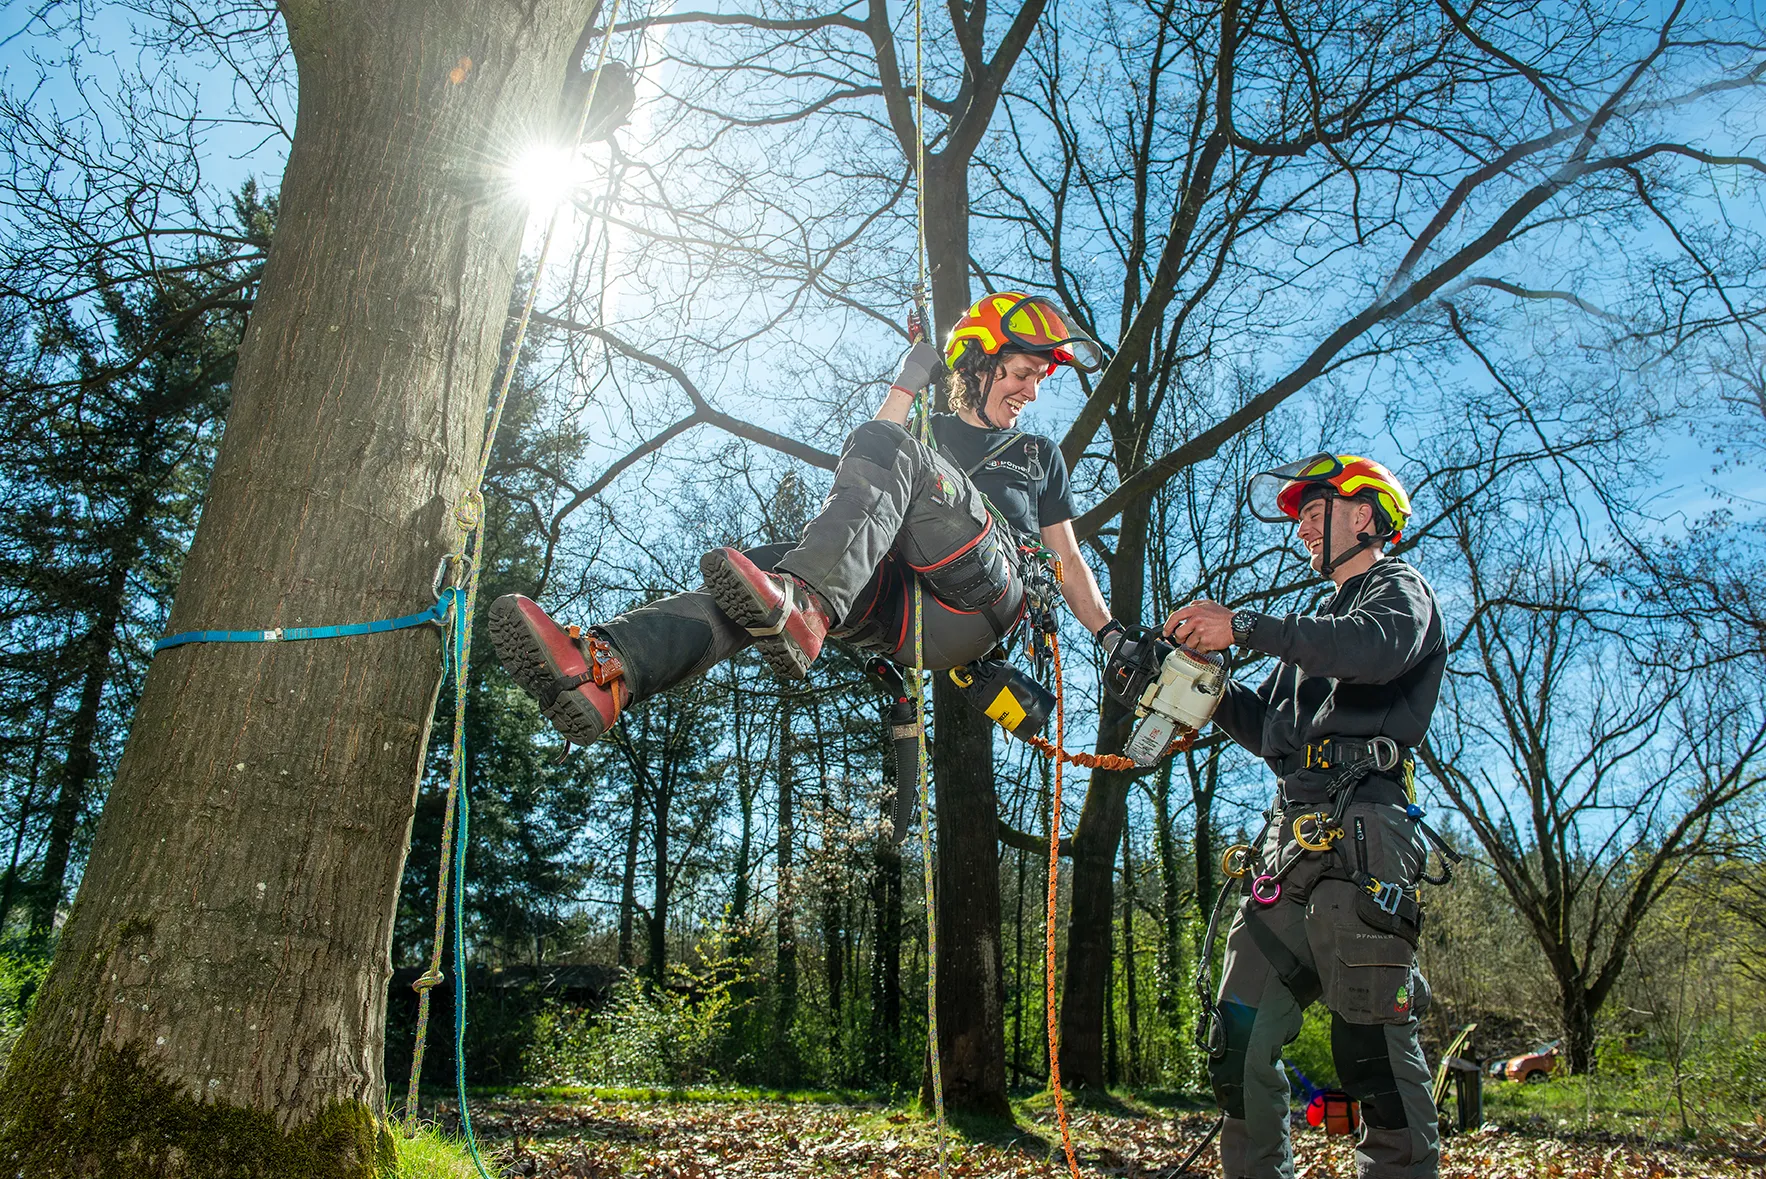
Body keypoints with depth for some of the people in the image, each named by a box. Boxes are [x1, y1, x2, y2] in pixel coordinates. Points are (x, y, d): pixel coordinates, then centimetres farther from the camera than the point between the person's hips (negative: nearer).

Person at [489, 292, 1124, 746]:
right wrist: (906, 387, 14)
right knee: (769, 566, -27)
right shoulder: (930, 434, 35)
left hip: (988, 589, -2)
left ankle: (803, 605, -55)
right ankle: (602, 669, -51)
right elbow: (861, 480, 14)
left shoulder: (1039, 453, 35)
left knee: (890, 452, -28)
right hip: (901, 598, 2)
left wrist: (1116, 635, 22)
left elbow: (1068, 557, 30)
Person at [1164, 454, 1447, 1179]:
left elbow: (1379, 646, -18)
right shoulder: (1324, 624, 34)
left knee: (1371, 1040, -11)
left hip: (1358, 833, -8)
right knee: (1242, 1038, 4)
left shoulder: (1397, 587, 8)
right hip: (1290, 840, 8)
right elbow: (1271, 732, 29)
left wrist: (1244, 627, -22)